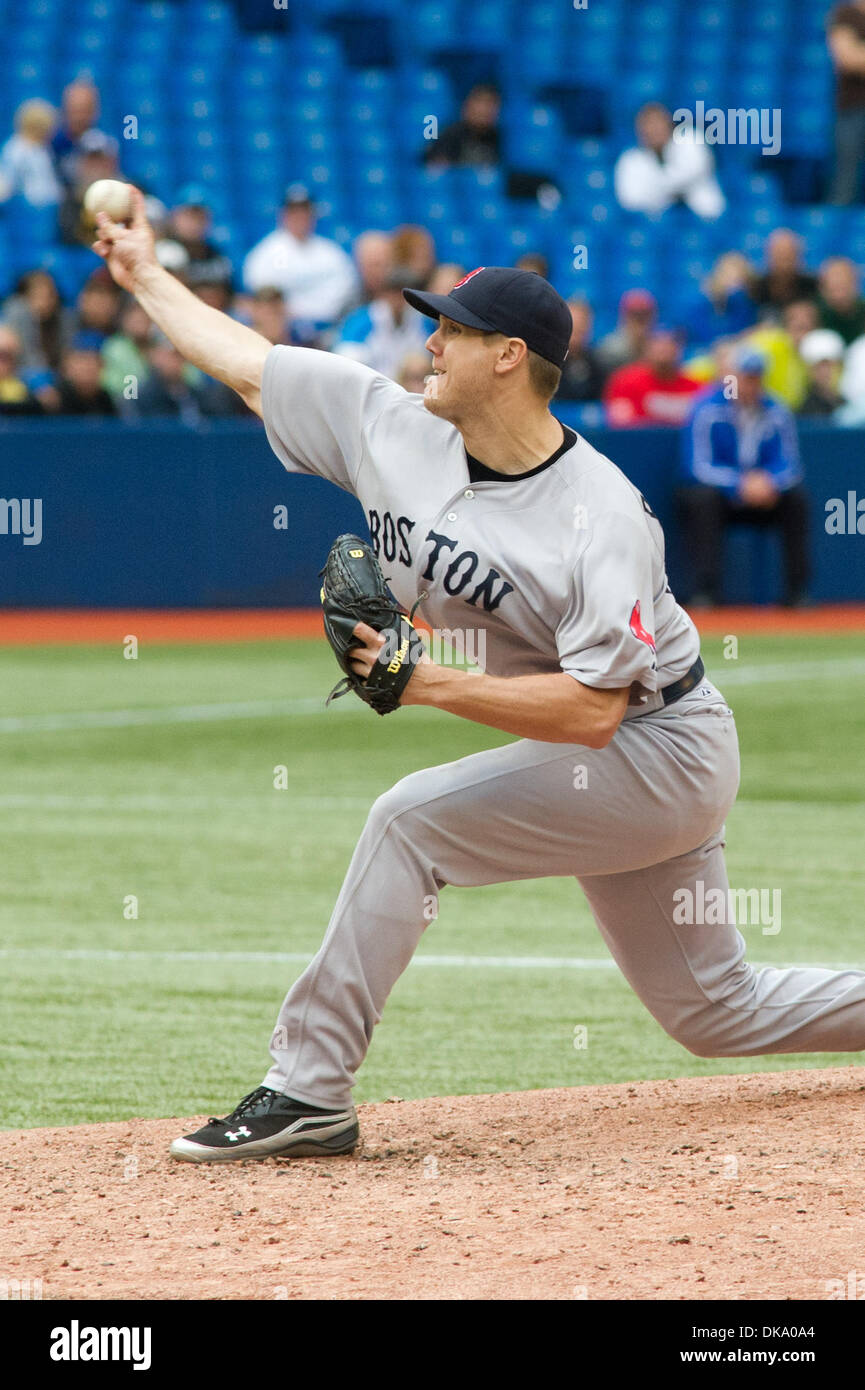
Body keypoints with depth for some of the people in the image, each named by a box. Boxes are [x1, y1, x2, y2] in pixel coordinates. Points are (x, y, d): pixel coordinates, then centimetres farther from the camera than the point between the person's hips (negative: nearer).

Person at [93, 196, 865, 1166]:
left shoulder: (601, 516, -26)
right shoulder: (390, 428, -3)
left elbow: (592, 712, -31)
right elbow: (248, 363, 9)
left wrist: (426, 683, -34)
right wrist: (146, 277, 13)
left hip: (659, 751, -9)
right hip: (610, 773, 9)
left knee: (411, 820, -20)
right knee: (719, 1014, 12)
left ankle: (307, 1092, -16)